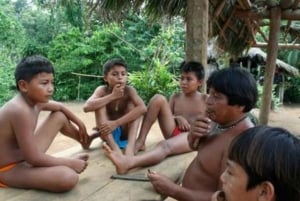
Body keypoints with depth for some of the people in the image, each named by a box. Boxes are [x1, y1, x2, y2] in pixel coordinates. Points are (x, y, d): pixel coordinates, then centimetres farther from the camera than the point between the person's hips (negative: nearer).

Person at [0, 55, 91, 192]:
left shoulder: (36, 100, -3)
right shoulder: (20, 110, -32)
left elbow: (59, 107, 21)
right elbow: (33, 158, -30)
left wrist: (79, 123, 18)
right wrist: (71, 163, -21)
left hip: (25, 154, 10)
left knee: (60, 116, 15)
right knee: (69, 177, -35)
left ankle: (85, 139, 34)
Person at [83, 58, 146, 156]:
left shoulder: (129, 90, -14)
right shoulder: (102, 90, -14)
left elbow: (142, 108, -32)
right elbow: (86, 107, -32)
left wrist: (116, 123, -37)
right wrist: (112, 96, -32)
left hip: (125, 132, 1)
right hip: (107, 131, 0)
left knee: (132, 104, -21)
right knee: (100, 104, -23)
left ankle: (130, 145, -37)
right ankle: (113, 146, -37)